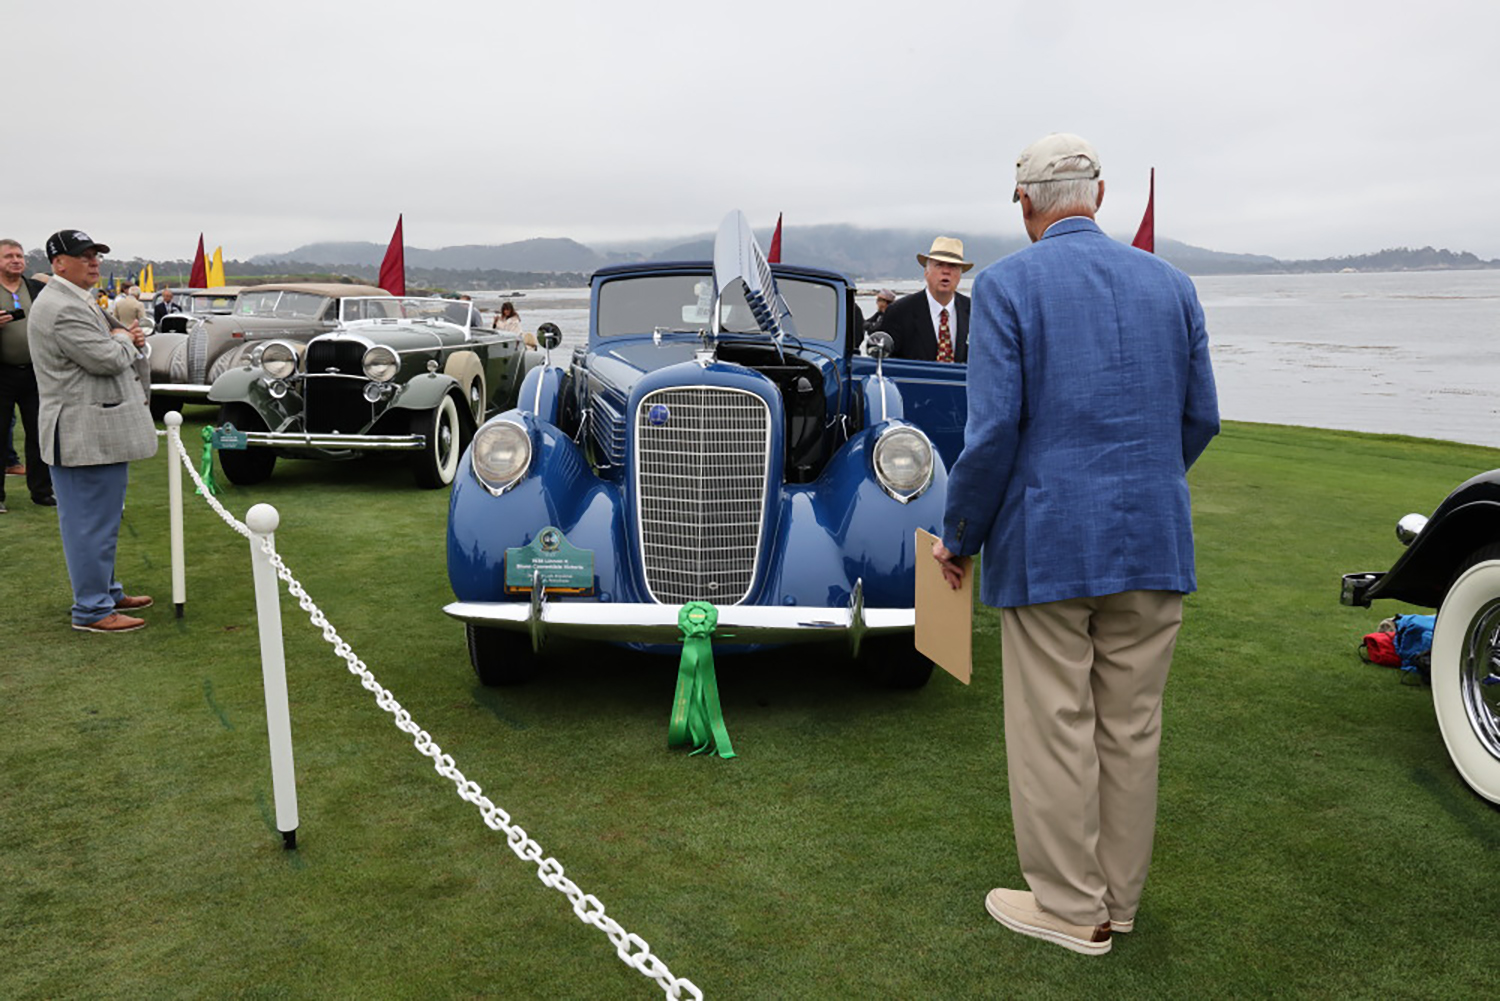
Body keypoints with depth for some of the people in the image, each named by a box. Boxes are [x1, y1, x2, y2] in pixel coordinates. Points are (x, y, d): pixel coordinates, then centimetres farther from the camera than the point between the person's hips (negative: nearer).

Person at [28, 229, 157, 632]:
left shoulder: (75, 301, 18)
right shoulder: (62, 308, -18)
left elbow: (104, 352, 27)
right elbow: (107, 359, -22)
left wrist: (125, 339, 8)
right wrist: (125, 340, -2)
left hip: (99, 431, 11)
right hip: (85, 435, -11)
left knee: (100, 520, 19)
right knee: (91, 522, -5)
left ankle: (106, 592, 31)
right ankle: (91, 610, 3)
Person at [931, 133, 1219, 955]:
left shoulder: (1008, 284, -7)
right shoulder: (1169, 283, 8)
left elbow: (993, 430, -14)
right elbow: (1200, 417, 10)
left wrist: (959, 538, -2)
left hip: (1047, 542, -5)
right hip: (1155, 543, 5)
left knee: (1054, 730, 7)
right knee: (1131, 726, 14)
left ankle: (1071, 908, 20)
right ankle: (1118, 898, 29)